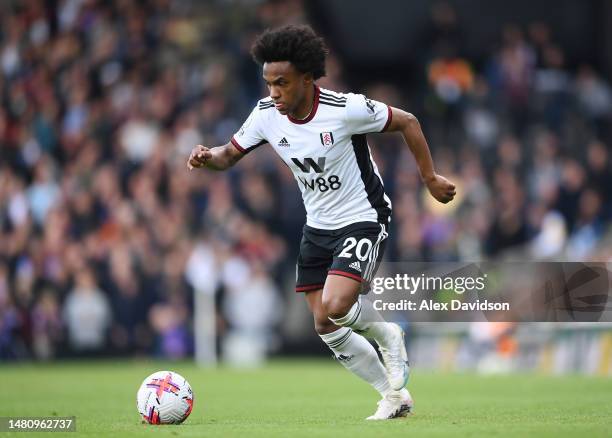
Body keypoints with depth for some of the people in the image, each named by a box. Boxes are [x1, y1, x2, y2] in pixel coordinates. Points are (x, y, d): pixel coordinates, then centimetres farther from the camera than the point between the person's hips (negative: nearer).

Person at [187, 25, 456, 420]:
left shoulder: (346, 109, -23)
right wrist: (207, 158, -19)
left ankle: (386, 334, 7)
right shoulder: (267, 114, -8)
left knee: (332, 309, -26)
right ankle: (394, 395, 22)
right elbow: (230, 155, 4)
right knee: (327, 330, 5)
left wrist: (430, 178, -5)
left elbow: (407, 122, -10)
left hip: (364, 222, -7)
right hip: (317, 228, 7)